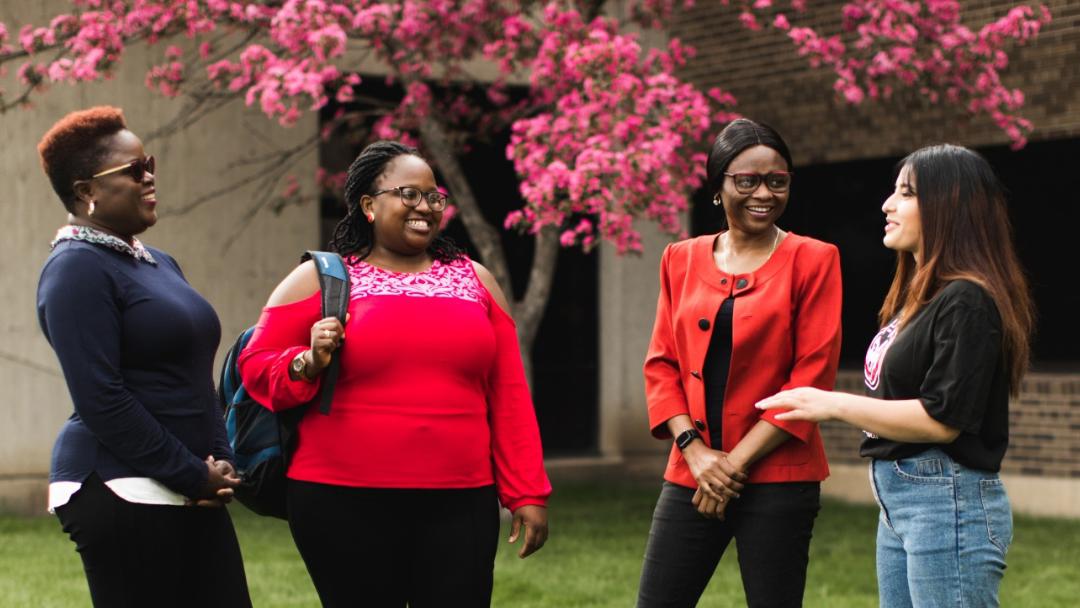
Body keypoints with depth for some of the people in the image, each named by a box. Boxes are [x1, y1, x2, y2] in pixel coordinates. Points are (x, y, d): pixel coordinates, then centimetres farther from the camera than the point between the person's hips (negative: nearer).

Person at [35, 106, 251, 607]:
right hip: (121, 492, -8)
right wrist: (193, 475, -15)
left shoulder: (159, 264, 16)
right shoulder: (77, 269, -9)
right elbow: (101, 399, -17)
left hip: (191, 493, 8)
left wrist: (220, 459, 3)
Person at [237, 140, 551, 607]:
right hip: (344, 505, -2)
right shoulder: (321, 279, 5)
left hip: (458, 504, 2)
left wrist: (527, 494, 7)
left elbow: (509, 397, 11)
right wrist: (308, 364, -15)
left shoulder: (474, 280, 13)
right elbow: (256, 367, 5)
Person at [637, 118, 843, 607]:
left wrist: (738, 461, -10)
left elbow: (813, 375, -6)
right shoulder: (682, 260, 10)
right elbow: (661, 364, 9)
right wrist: (695, 451, -7)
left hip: (776, 477, -3)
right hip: (692, 474, 3)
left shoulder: (812, 260, -1)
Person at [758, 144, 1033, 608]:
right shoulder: (918, 294, 15)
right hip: (899, 501, 10)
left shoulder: (967, 300, -16)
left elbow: (941, 420, -20)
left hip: (949, 503, -10)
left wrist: (833, 405, -16)